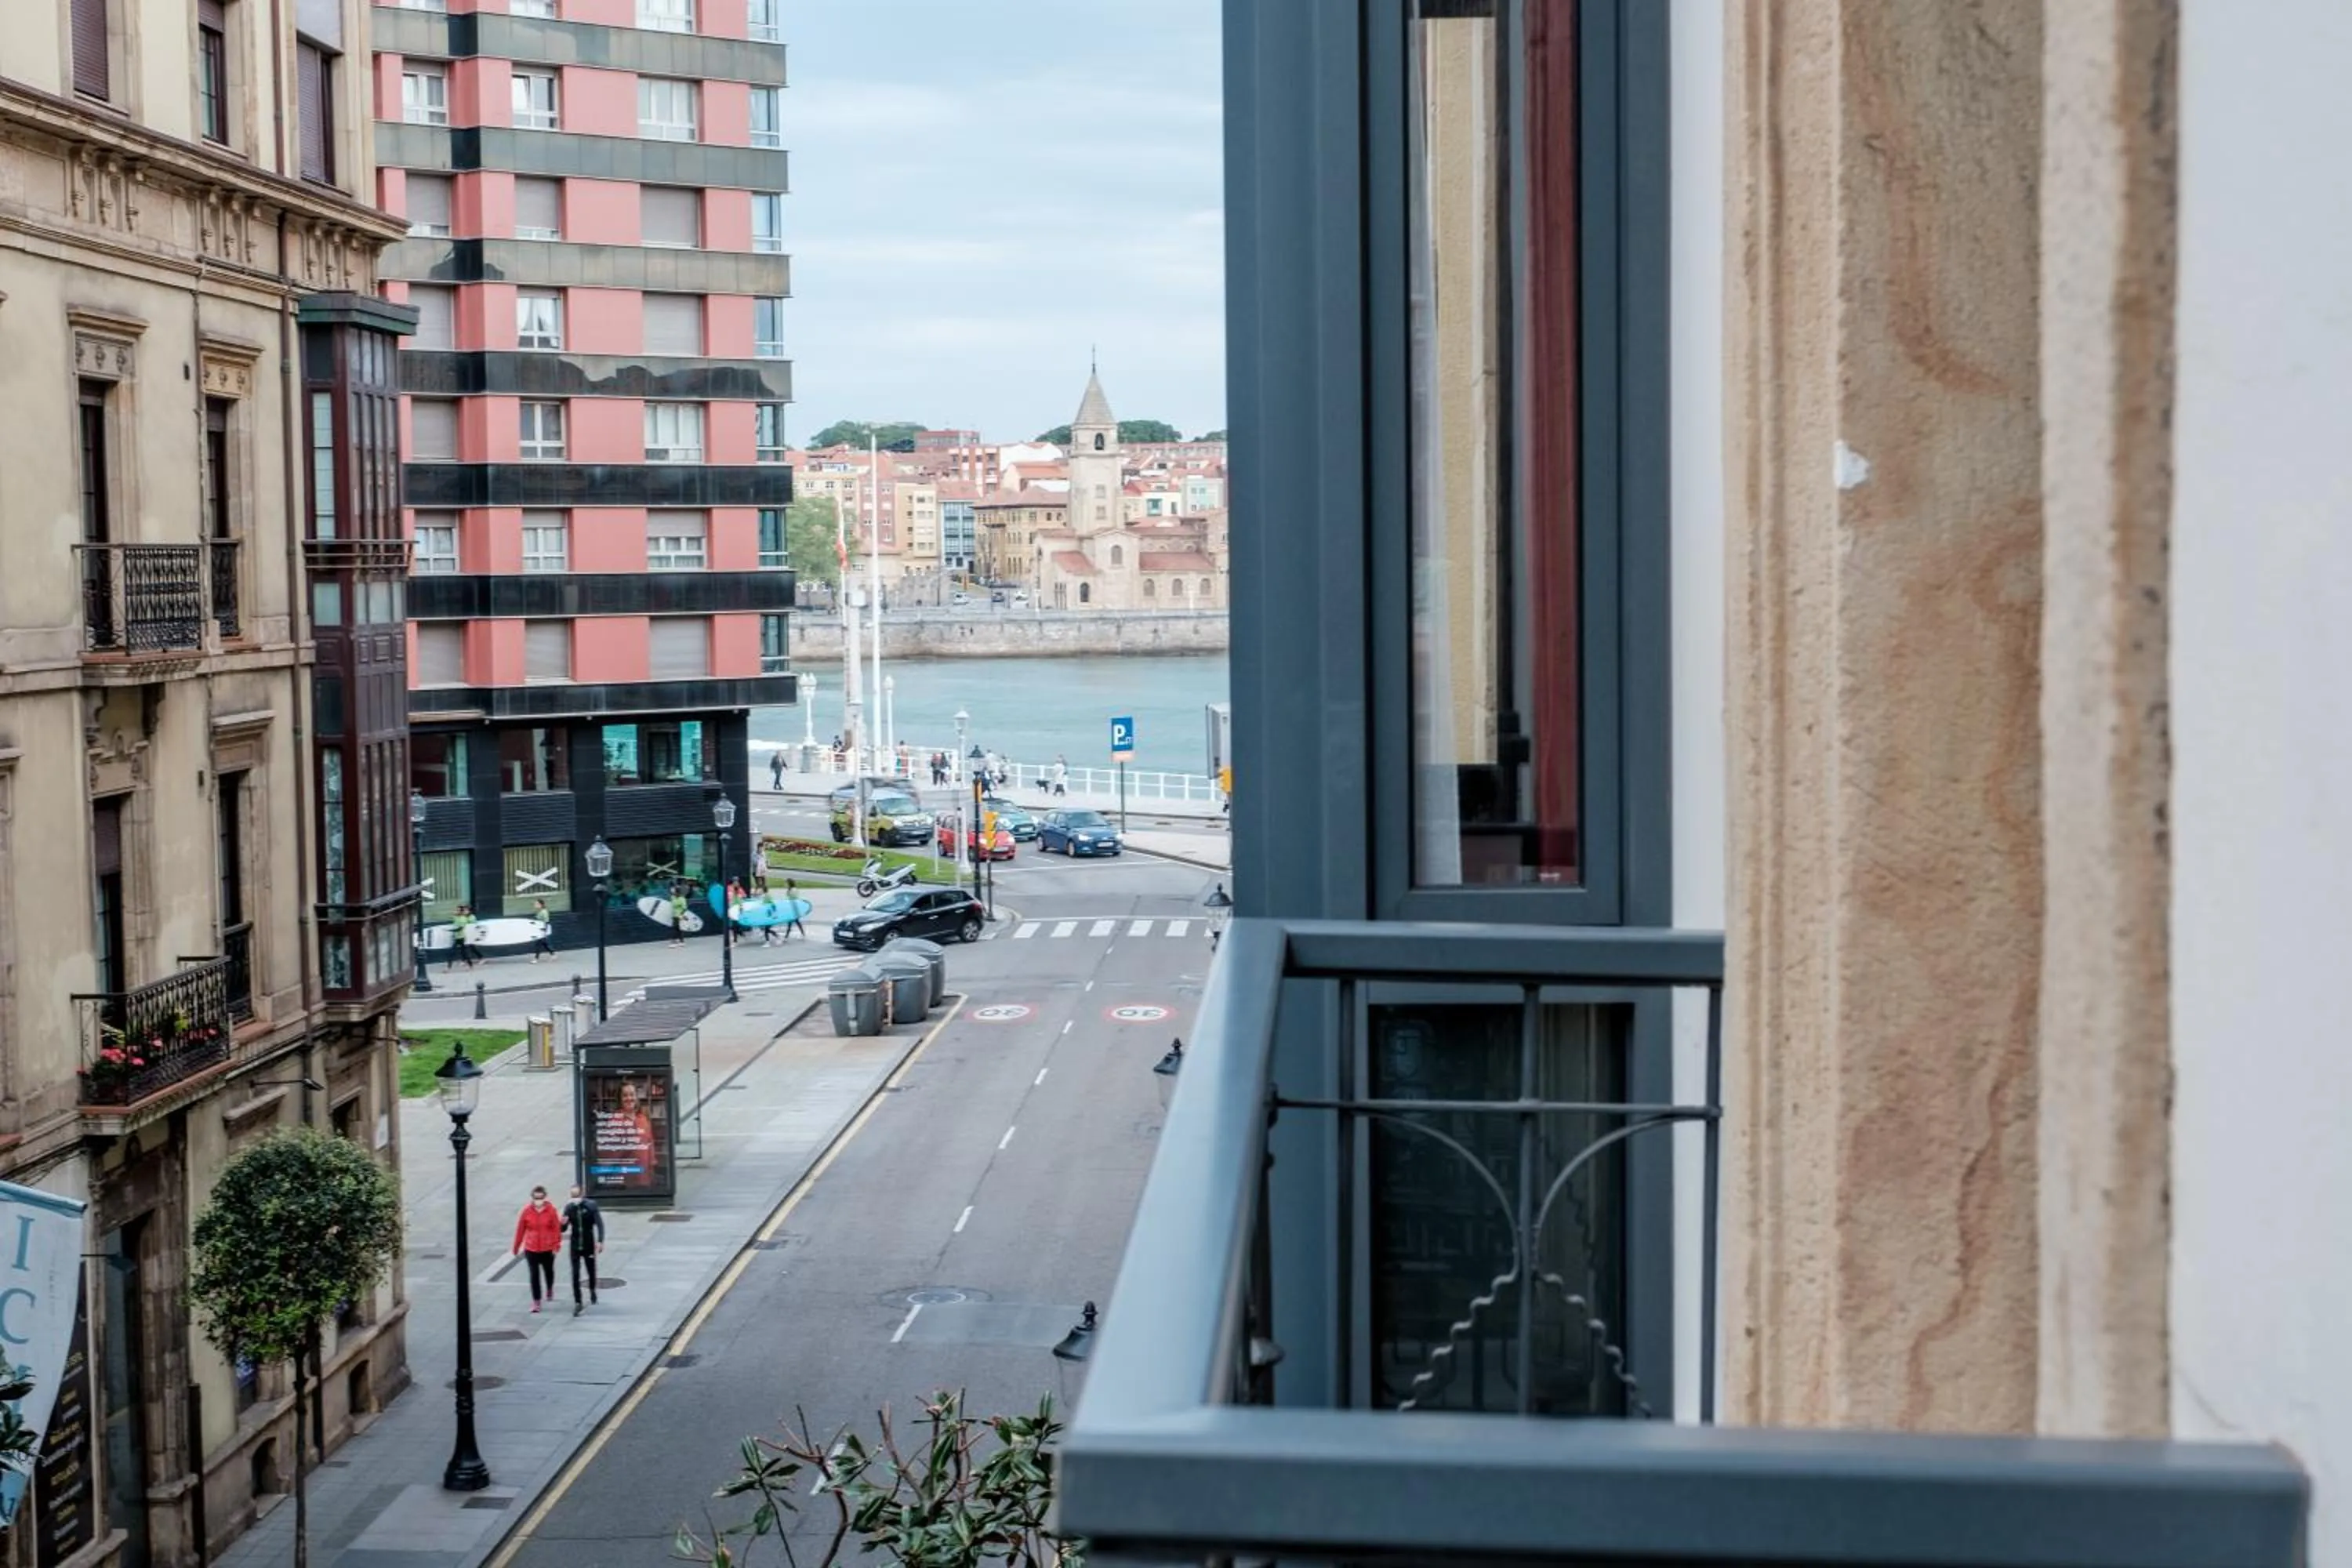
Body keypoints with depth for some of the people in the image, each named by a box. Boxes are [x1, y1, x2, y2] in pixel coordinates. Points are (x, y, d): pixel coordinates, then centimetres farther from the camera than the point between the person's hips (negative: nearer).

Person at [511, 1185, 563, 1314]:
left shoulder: (551, 1210, -10)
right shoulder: (527, 1211, -8)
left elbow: (556, 1228, -7)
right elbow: (520, 1229, -1)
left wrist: (556, 1245, -11)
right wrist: (516, 1247, 4)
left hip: (548, 1249, 0)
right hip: (531, 1249, 0)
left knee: (548, 1271, 19)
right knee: (534, 1275, -2)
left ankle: (550, 1289, 49)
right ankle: (536, 1302, 6)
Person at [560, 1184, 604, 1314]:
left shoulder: (591, 1206, -10)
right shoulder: (569, 1208, -3)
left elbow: (599, 1224, -12)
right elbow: (564, 1229, 3)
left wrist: (600, 1241, -21)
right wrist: (563, 1224, -21)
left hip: (589, 1245, -1)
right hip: (575, 1247, 1)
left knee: (591, 1271, 15)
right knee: (575, 1275, -5)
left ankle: (592, 1291, 44)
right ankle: (578, 1303, 0)